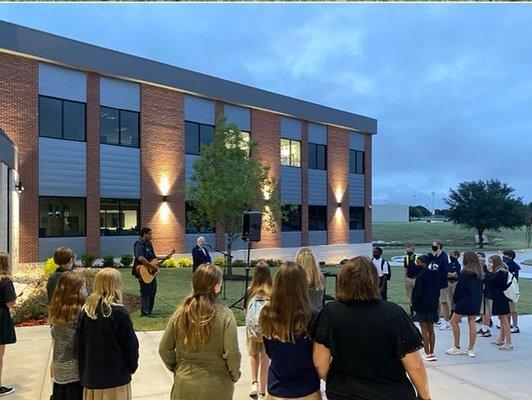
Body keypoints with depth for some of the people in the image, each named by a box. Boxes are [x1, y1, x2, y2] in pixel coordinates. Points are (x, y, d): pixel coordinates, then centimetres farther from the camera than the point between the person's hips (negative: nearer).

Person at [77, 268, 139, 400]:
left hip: (91, 378, 4)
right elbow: (130, 344, -10)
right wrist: (132, 366, 8)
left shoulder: (85, 311, -3)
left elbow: (80, 344, 5)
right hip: (116, 379, -4)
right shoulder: (119, 312, -17)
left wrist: (83, 374, 16)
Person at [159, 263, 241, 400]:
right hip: (216, 386, -2)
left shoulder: (181, 312, -8)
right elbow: (232, 354, -17)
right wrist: (235, 375, 2)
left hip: (185, 384, 2)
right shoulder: (225, 315, -17)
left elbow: (164, 349, -1)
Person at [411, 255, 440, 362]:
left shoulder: (421, 276, -18)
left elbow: (417, 293, -19)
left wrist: (414, 305, -10)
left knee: (424, 330, 1)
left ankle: (427, 354, 5)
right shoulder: (435, 275, 5)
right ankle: (432, 353, 19)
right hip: (433, 306, 7)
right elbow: (437, 291, 11)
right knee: (431, 330, 14)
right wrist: (436, 303, 18)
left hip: (423, 307, -7)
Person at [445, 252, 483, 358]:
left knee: (454, 321, 6)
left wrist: (455, 299, 1)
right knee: (472, 323, 8)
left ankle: (456, 347, 9)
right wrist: (479, 300, 15)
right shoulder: (479, 274, 6)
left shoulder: (464, 273, -13)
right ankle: (471, 349, 12)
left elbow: (459, 288, -12)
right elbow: (480, 288, 10)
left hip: (465, 301, -7)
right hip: (476, 302, 7)